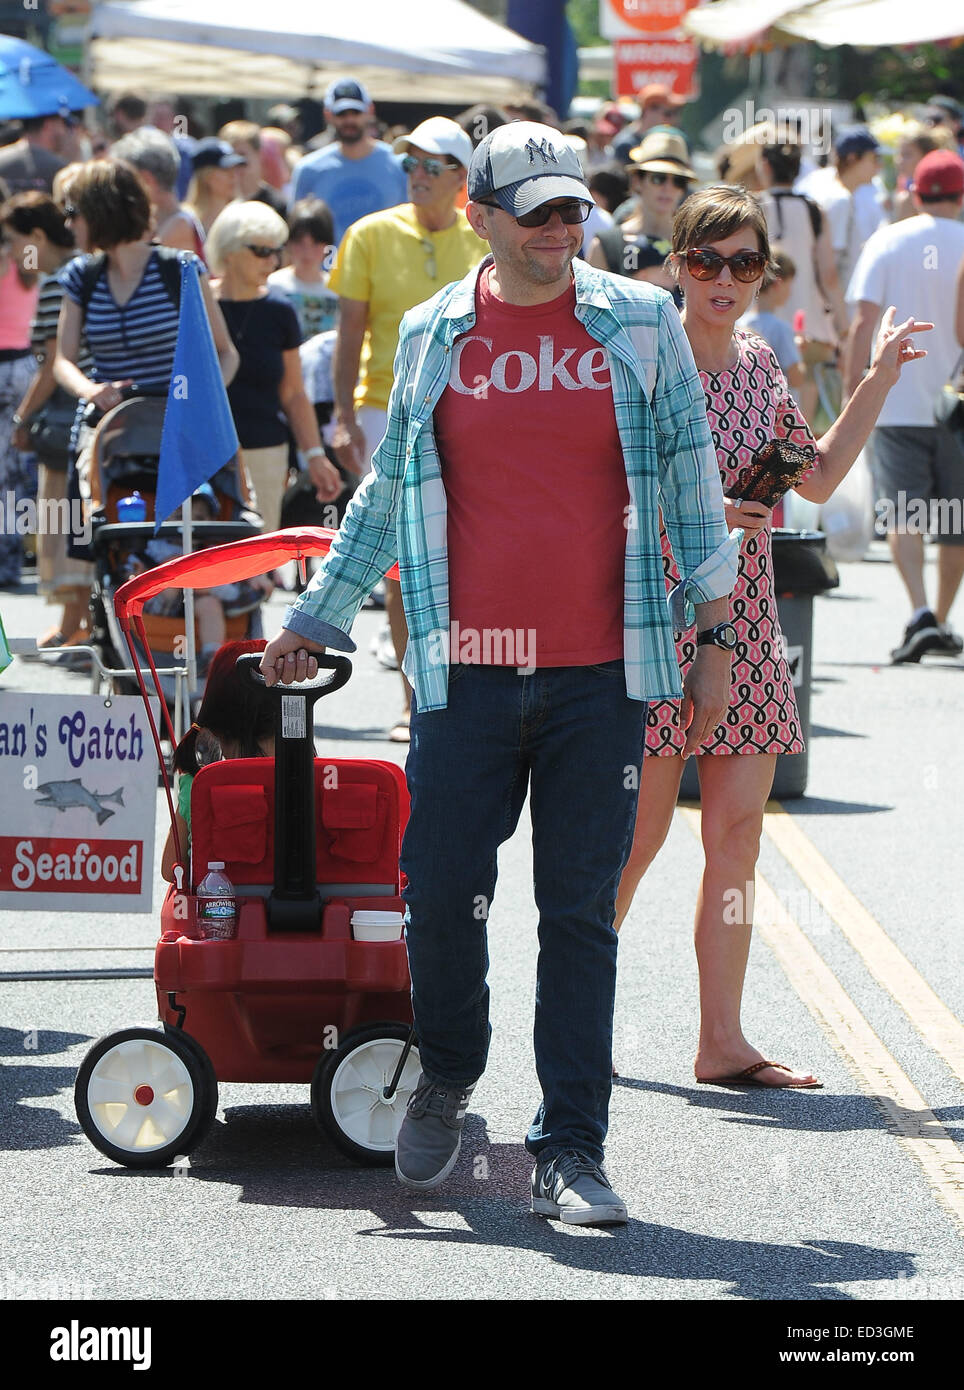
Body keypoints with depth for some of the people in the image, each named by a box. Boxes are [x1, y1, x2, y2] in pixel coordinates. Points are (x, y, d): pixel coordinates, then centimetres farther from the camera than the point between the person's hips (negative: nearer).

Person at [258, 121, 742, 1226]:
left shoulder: (641, 324, 6)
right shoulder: (432, 338, 9)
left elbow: (690, 475, 9)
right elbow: (386, 492, 19)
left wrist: (712, 631, 6)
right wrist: (317, 618, 18)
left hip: (602, 673, -1)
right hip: (467, 668, 1)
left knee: (580, 912, 0)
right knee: (440, 893, -3)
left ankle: (571, 1152, 5)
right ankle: (446, 1075, 25)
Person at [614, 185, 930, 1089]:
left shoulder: (757, 362, 11)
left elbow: (818, 479, 20)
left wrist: (878, 384, 16)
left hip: (743, 621, 6)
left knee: (737, 836, 3)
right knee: (638, 834, -3)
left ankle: (721, 1040, 8)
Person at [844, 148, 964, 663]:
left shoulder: (887, 243, -2)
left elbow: (864, 322, -7)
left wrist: (853, 390, -2)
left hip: (898, 403, -1)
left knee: (903, 512, -4)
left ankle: (920, 614, -23)